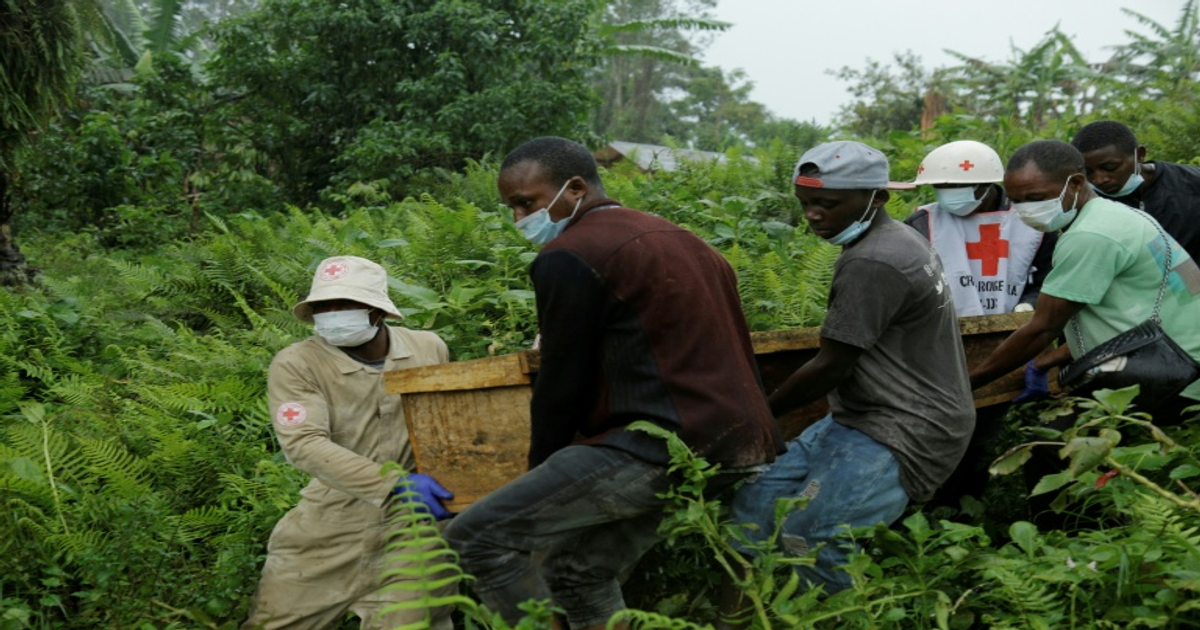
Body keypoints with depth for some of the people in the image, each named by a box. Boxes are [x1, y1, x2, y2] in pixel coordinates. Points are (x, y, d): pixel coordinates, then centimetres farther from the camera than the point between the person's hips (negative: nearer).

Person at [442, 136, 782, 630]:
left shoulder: (568, 257, -7)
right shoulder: (674, 238, 20)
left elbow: (562, 382, -4)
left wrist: (540, 471, 11)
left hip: (661, 448, -10)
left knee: (477, 537, -7)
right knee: (581, 571, 20)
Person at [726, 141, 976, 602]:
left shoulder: (871, 263, -20)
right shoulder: (894, 240, 13)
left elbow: (832, 366, -16)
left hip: (905, 434, -11)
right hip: (863, 418, 11)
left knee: (807, 543, -20)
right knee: (757, 501, 5)